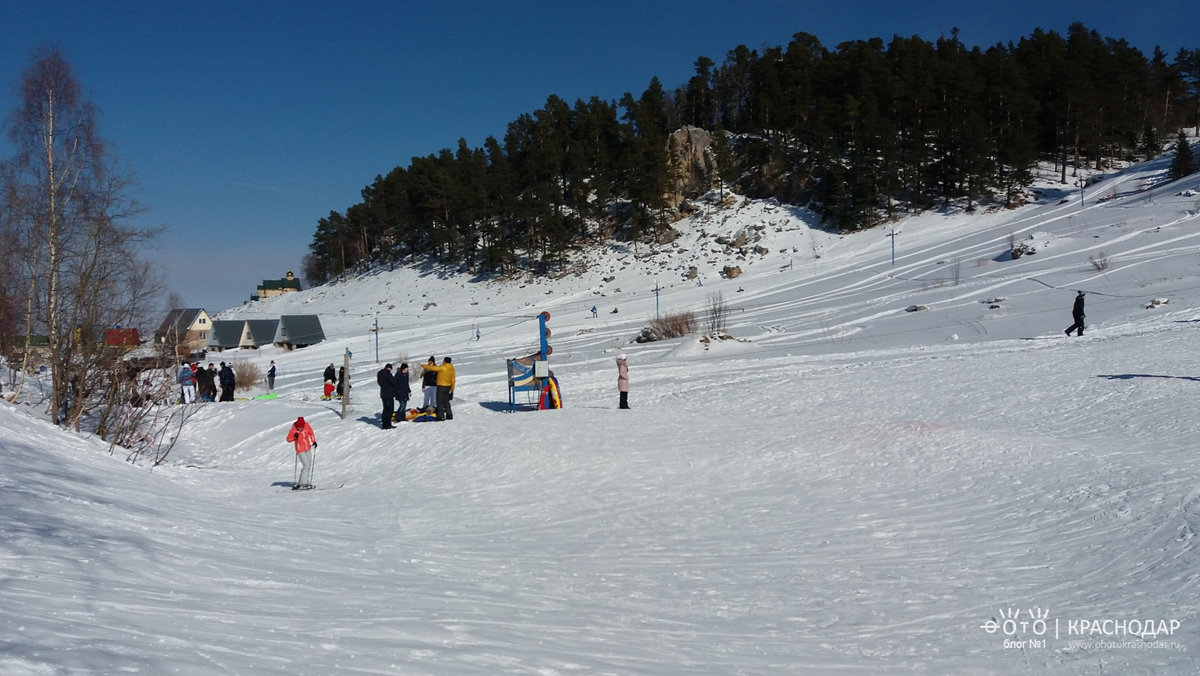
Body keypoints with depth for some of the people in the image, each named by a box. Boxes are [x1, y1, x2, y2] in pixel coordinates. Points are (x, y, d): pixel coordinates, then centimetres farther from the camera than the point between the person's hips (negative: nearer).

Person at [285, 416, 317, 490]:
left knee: (309, 466, 11)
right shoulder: (293, 430, -21)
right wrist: (294, 437, -29)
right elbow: (288, 439, -11)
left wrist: (313, 441, 5)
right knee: (306, 465, -15)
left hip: (307, 449, 6)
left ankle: (304, 482, 19)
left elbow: (311, 433, 9)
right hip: (300, 450, -6)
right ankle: (302, 484, -11)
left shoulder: (307, 426, -10)